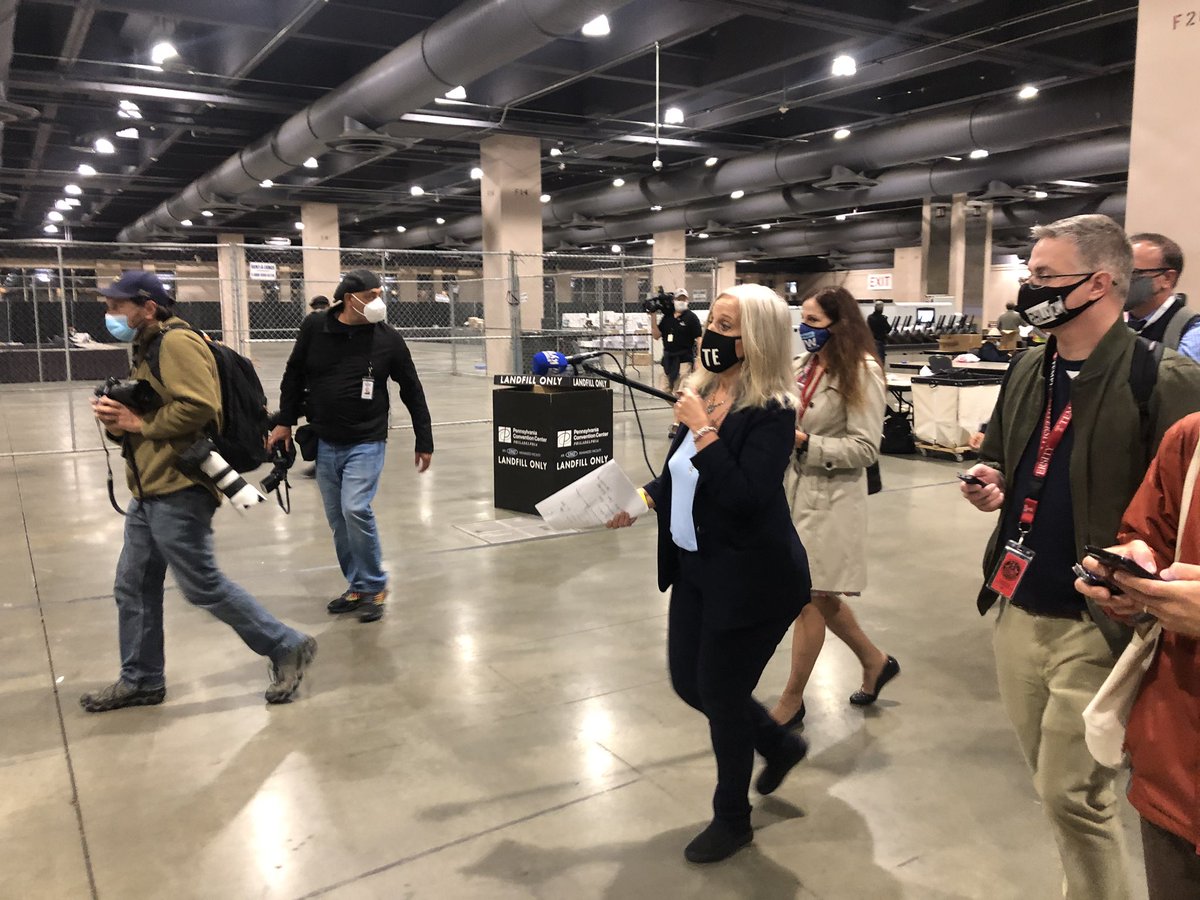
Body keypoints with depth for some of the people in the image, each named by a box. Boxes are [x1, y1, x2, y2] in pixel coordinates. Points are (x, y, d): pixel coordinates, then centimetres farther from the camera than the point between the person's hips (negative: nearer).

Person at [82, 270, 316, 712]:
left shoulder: (177, 342, -13)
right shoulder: (147, 350, 20)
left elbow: (200, 406, -26)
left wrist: (140, 423, -15)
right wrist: (114, 416, 1)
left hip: (179, 490, -10)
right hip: (149, 490, 10)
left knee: (203, 586, -5)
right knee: (134, 588, 14)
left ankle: (287, 648, 7)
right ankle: (140, 680, 28)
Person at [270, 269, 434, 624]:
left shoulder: (388, 338, -6)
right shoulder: (314, 328, -2)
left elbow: (412, 391, 1)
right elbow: (294, 375, 11)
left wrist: (424, 441, 3)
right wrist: (285, 421, 9)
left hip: (366, 444, -3)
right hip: (324, 444, 3)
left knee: (356, 510, -17)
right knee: (338, 520, 8)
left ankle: (375, 587, 1)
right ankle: (357, 586, 24)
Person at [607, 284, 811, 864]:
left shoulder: (771, 412, -20)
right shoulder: (702, 391, 2)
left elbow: (745, 499, -30)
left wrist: (703, 430, -27)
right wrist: (643, 498, 3)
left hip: (750, 578, -8)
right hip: (694, 567, 8)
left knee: (721, 692, 6)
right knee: (689, 682, 18)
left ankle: (732, 820, 33)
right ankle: (779, 745, 45)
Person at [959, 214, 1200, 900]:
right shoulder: (1028, 372, 7)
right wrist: (991, 487, 1)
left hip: (1097, 623, -6)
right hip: (1018, 609, 7)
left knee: (1072, 794, 2)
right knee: (1058, 784, 20)